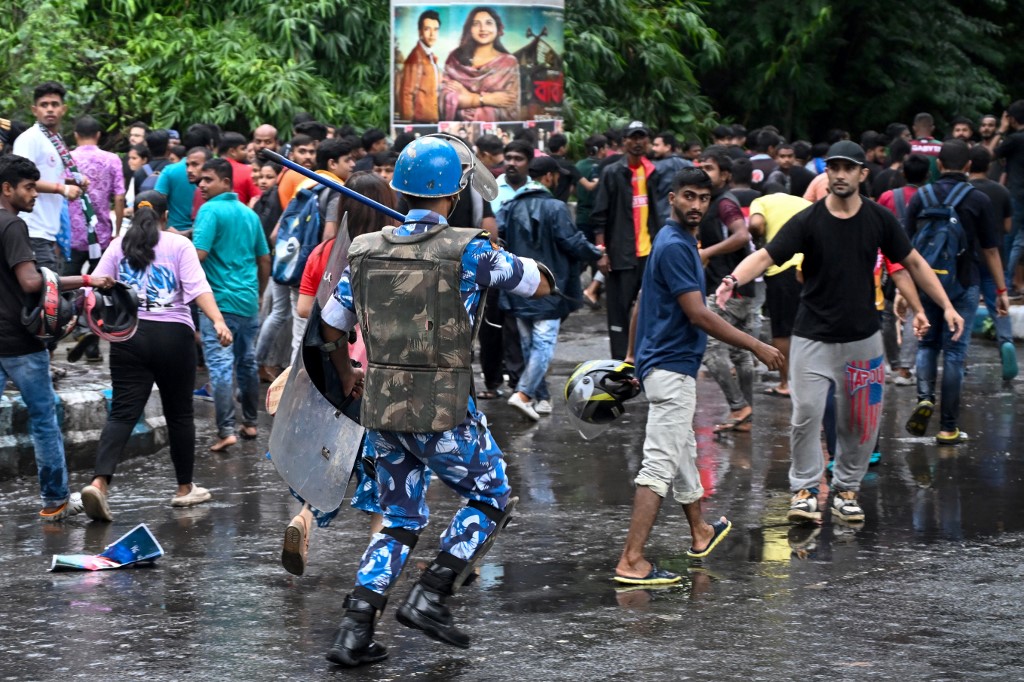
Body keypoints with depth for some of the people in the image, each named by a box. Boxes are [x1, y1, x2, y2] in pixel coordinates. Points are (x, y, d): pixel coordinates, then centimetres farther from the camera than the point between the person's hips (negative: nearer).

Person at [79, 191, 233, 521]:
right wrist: (218, 322, -20)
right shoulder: (179, 245, 2)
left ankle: (99, 482, -23)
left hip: (128, 335, 2)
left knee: (122, 413, -3)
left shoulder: (119, 246, 9)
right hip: (172, 334, -2)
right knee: (179, 413, 11)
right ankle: (185, 488, 22)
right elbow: (198, 288, -12)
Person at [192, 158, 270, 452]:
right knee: (247, 362, 17)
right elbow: (265, 259, 18)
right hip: (249, 301, 7)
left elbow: (199, 254, -21)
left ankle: (226, 430, -14)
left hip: (219, 300, -7)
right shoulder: (249, 214, 13)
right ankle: (250, 422, 27)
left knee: (221, 365, -8)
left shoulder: (210, 211, -11)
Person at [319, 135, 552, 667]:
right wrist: (498, 255, 20)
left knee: (401, 520, 16)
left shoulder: (365, 250, 3)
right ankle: (429, 598, 3)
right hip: (444, 411, -5)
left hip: (382, 407, 5)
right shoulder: (469, 251, -11)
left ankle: (354, 631, 5)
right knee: (492, 500, 15)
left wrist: (347, 377, 33)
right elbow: (541, 284, 3)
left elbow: (331, 327, 15)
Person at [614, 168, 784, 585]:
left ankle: (700, 532, 45)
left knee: (682, 453, 26)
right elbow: (698, 315, -21)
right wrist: (756, 347, -16)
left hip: (669, 366, 11)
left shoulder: (679, 242, 14)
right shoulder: (674, 246, -18)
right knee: (660, 464, -13)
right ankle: (631, 562, -18)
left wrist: (633, 356, 25)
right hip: (671, 368, -11)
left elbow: (642, 305, 20)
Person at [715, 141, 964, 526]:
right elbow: (765, 256, -17)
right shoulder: (808, 221, -8)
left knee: (860, 420, 5)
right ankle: (805, 489, 2)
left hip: (862, 338, 2)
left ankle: (846, 490, 21)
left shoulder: (879, 219, 0)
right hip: (813, 338, -2)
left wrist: (946, 306, 3)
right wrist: (734, 279, -38)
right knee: (807, 414, -11)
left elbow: (913, 263, 9)